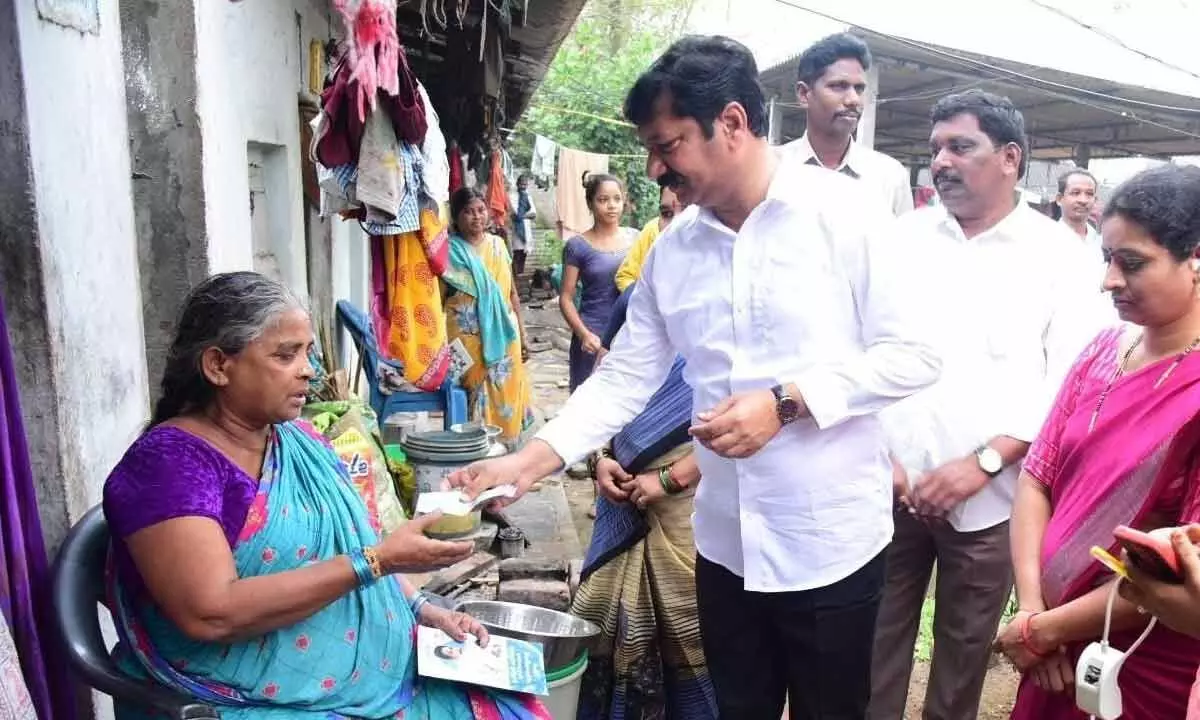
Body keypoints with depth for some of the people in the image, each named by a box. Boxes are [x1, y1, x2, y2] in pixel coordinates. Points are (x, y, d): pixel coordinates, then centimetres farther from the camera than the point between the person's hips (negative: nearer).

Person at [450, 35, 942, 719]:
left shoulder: (842, 214, -11)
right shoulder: (671, 251, 3)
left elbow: (912, 355, -11)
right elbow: (625, 377, 4)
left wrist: (784, 402, -23)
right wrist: (528, 462, -5)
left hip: (831, 547, -4)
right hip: (726, 545, 4)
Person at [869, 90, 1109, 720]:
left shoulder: (1058, 255, 1)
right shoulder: (904, 236, 7)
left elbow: (1070, 382, -6)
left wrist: (984, 462, -14)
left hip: (988, 498, -1)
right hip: (889, 486, 2)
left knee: (964, 651, 13)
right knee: (874, 643, 8)